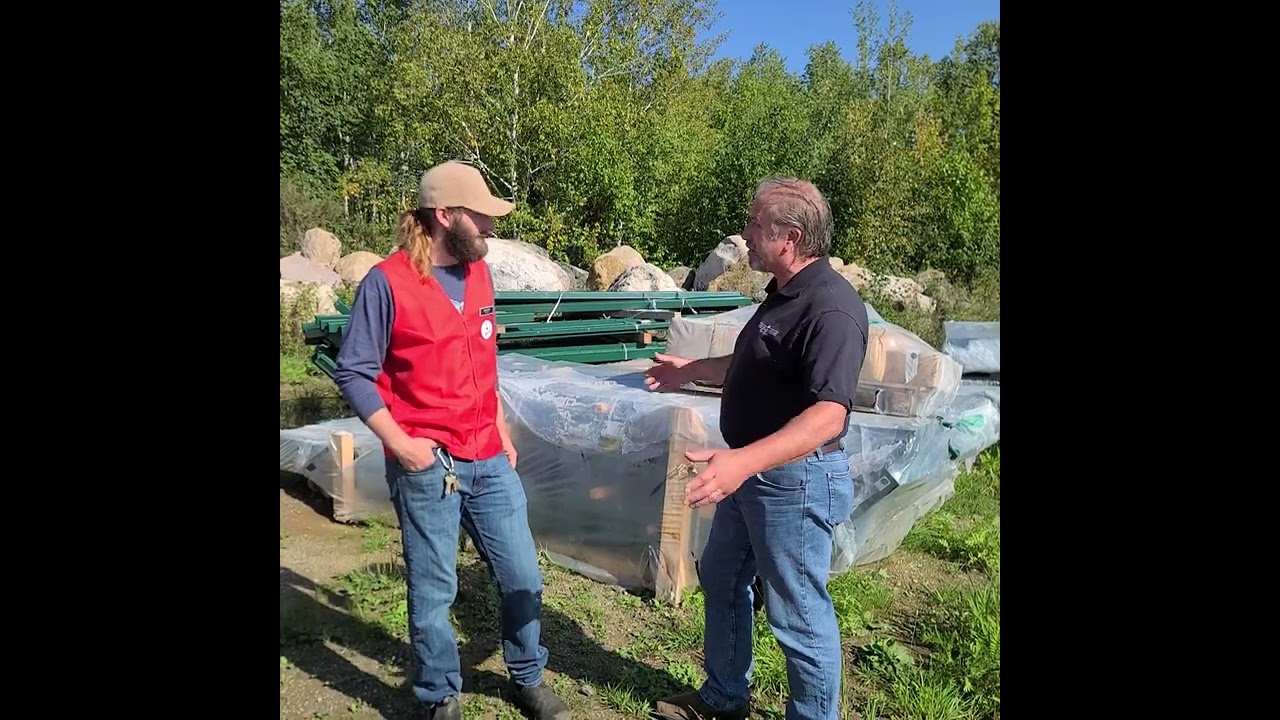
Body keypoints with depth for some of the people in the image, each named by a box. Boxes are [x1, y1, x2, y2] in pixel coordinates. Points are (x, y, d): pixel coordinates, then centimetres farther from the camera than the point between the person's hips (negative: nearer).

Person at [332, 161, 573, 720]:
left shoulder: (480, 274, 7)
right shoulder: (387, 282, -12)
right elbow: (352, 373, -9)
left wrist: (502, 433, 13)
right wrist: (399, 443, -15)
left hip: (490, 461, 6)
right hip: (426, 468, -5)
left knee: (523, 579, 12)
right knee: (433, 593, 9)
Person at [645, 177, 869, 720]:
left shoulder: (830, 308, -25)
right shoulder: (783, 294, 8)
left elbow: (829, 414, -34)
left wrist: (743, 460, -44)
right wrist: (691, 370, 25)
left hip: (796, 480, -11)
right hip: (753, 470, 11)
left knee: (798, 612, 6)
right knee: (720, 577, 22)